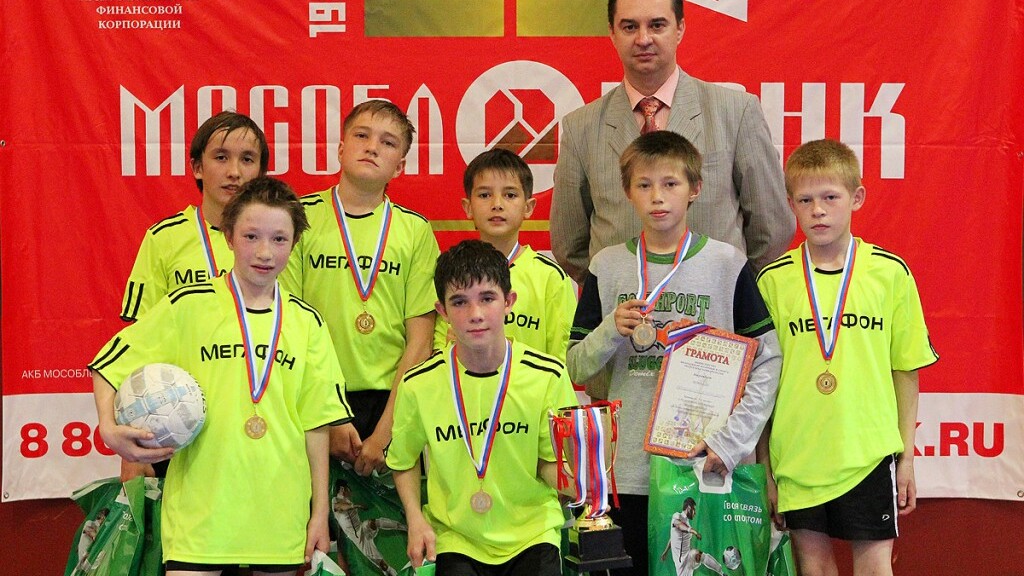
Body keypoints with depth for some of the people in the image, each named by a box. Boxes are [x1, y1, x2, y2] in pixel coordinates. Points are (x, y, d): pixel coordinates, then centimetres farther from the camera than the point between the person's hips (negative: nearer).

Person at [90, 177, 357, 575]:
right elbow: (109, 367, 4)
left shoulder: (307, 323, 7)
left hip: (281, 512, 3)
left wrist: (320, 513, 7)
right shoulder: (187, 307, -1)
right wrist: (109, 429, -13)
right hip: (200, 509, -2)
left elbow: (315, 423, 8)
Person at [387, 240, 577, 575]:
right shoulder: (419, 385, -5)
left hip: (531, 532, 0)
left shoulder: (547, 377, -6)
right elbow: (404, 461, 10)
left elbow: (551, 462, 1)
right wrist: (415, 518, -5)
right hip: (455, 538, 0)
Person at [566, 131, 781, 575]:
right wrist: (612, 332, -12)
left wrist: (732, 439, -10)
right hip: (629, 469, 1)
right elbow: (577, 369, 8)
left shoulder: (726, 264, 1)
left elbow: (767, 361, -1)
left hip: (706, 469, -1)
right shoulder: (608, 267, 6)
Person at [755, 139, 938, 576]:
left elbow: (905, 369, 4)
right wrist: (763, 465, 2)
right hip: (796, 454, 1)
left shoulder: (891, 273, -1)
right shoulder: (773, 279, 0)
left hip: (868, 453, -1)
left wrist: (907, 456, 4)